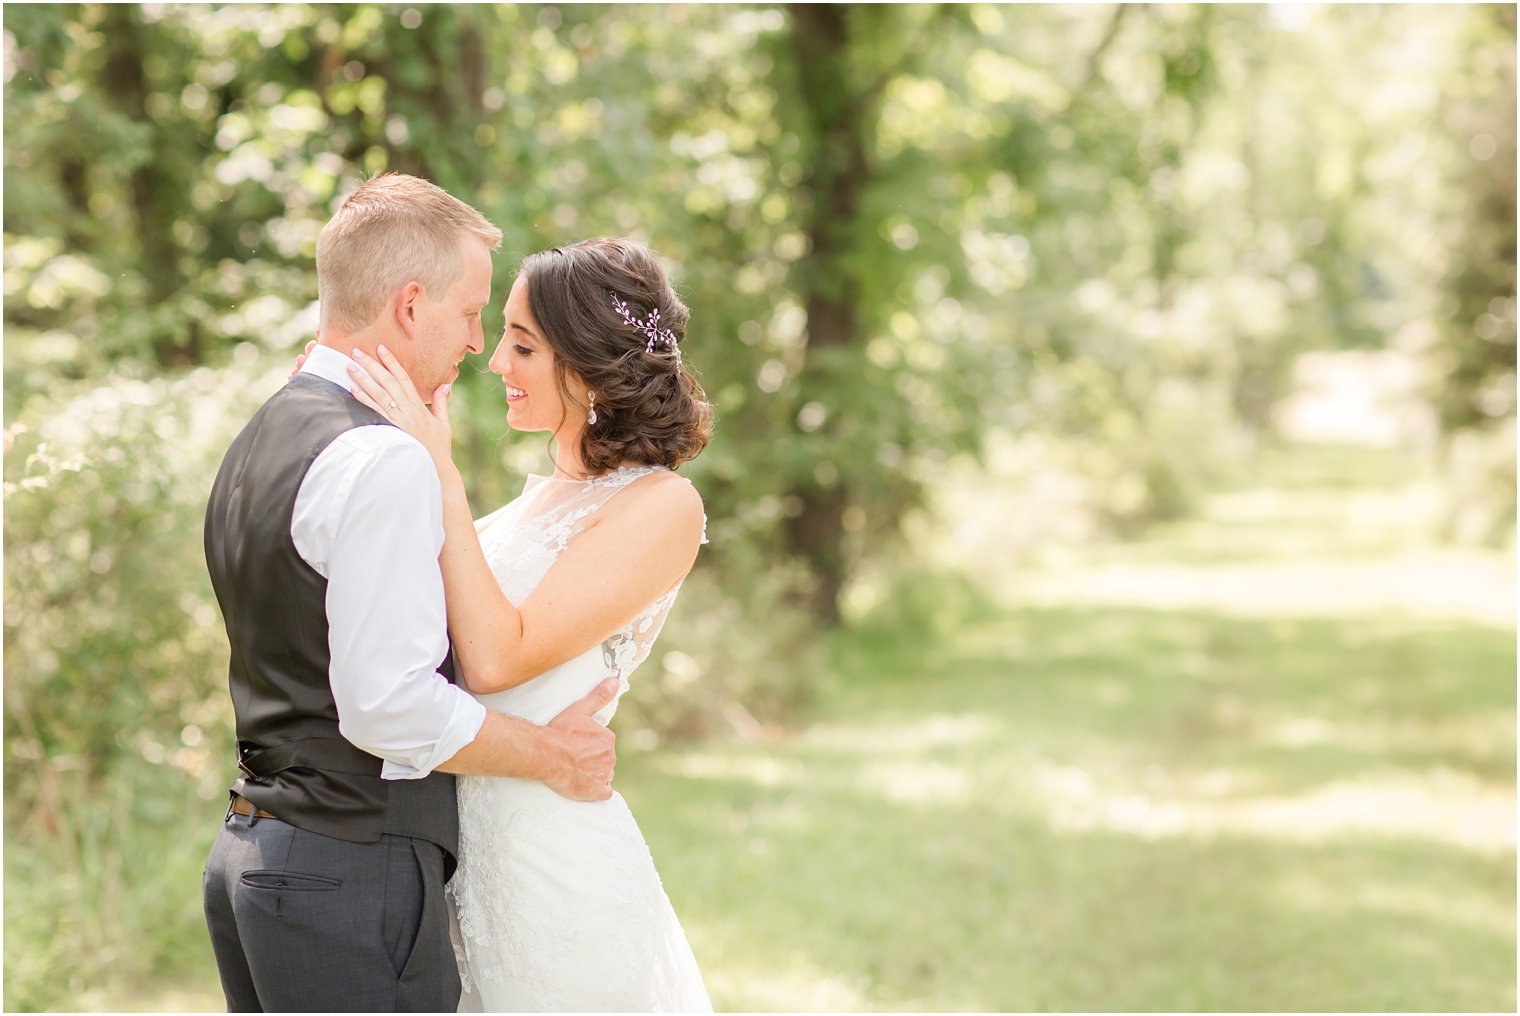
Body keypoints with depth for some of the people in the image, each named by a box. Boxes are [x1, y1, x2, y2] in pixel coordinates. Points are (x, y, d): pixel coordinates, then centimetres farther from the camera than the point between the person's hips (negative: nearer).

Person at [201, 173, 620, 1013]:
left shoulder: (257, 445, 14)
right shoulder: (382, 461, -17)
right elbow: (389, 704, -22)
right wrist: (549, 755, -8)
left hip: (245, 854, 10)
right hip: (353, 874, -9)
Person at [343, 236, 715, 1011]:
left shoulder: (661, 505, -13)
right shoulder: (547, 494, 13)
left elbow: (496, 657, -20)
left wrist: (438, 467, -18)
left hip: (554, 855, -8)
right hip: (470, 843, 8)